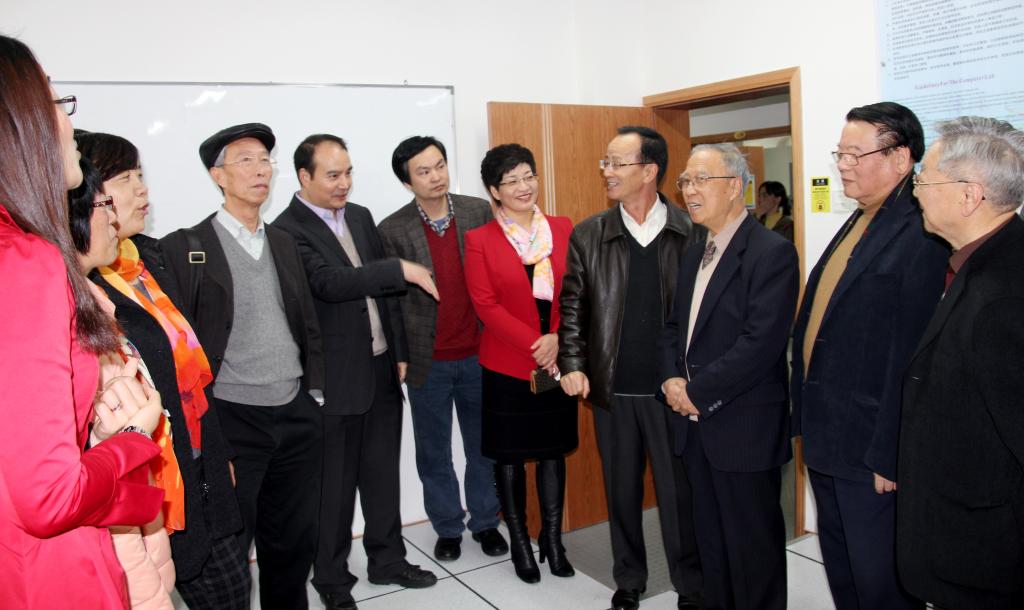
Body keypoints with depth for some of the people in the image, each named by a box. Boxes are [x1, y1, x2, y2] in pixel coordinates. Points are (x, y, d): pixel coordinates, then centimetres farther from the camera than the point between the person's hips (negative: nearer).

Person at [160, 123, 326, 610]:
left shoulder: (283, 243, 12)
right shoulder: (185, 248, -5)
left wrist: (315, 392, 10)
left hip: (297, 416, 5)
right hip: (231, 422, -5)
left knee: (294, 542, 17)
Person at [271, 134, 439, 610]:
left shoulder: (360, 216, 10)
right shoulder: (288, 230, -12)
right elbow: (330, 283, -26)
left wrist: (399, 352, 10)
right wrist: (402, 269, -24)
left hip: (381, 370, 6)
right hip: (335, 379, -6)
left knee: (382, 473, 17)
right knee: (335, 484, 8)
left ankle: (387, 559, 35)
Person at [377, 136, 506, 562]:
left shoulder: (480, 212, -2)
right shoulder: (392, 230, -6)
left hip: (478, 354, 1)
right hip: (428, 361, -1)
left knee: (484, 445, 14)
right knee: (434, 452, 13)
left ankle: (485, 521, 33)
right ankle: (448, 527, 32)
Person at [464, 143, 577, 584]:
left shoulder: (563, 229, 4)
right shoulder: (480, 240, -4)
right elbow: (485, 304, -10)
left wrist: (557, 338, -12)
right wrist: (534, 343, -17)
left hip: (557, 361, 3)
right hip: (507, 365, -2)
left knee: (553, 451, 13)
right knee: (509, 456, 9)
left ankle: (553, 539, 28)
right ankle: (519, 541, 26)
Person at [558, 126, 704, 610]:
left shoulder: (693, 233, -3)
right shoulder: (588, 235, 2)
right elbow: (572, 307, 4)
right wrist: (573, 365, -6)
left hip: (672, 389, -2)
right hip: (611, 391, 2)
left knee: (679, 493, 9)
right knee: (622, 492, 15)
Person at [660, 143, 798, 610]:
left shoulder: (772, 252, -13)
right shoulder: (693, 255, 13)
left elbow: (761, 342, -21)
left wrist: (698, 392, -16)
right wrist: (671, 380, -2)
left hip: (745, 428, -7)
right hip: (696, 424, 7)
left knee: (752, 547, 7)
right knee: (711, 541, 19)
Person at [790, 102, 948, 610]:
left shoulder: (920, 236, -19)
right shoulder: (856, 225, 11)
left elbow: (910, 355, -22)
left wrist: (888, 456, -20)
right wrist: (806, 418, 14)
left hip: (871, 451, -9)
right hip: (825, 440, 9)